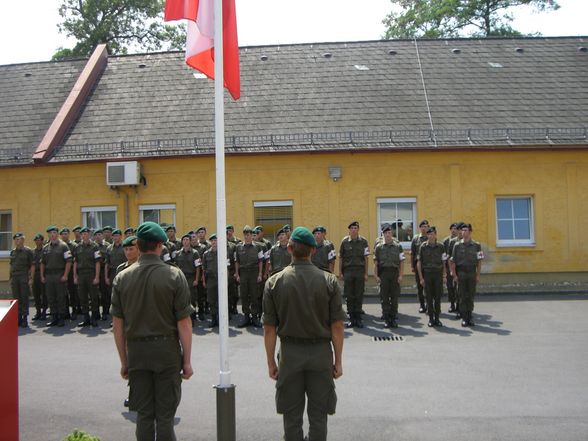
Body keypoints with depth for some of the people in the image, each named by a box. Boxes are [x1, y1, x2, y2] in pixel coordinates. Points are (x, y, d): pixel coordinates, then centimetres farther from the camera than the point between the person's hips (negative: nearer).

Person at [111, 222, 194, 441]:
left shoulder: (122, 277, 0)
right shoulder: (174, 275, -8)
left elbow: (117, 326, 2)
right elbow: (184, 323, -10)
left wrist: (124, 361, 11)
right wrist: (187, 361, -3)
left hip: (136, 352, 3)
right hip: (167, 351, -2)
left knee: (144, 414, 13)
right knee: (165, 415, 6)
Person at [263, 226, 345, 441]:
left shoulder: (274, 282, -6)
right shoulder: (328, 280, -7)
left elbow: (269, 328, -4)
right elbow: (337, 326, -6)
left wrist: (271, 362, 5)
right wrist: (338, 361, 3)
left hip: (290, 354, 0)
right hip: (321, 353, 0)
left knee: (292, 416, 12)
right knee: (318, 415, 11)